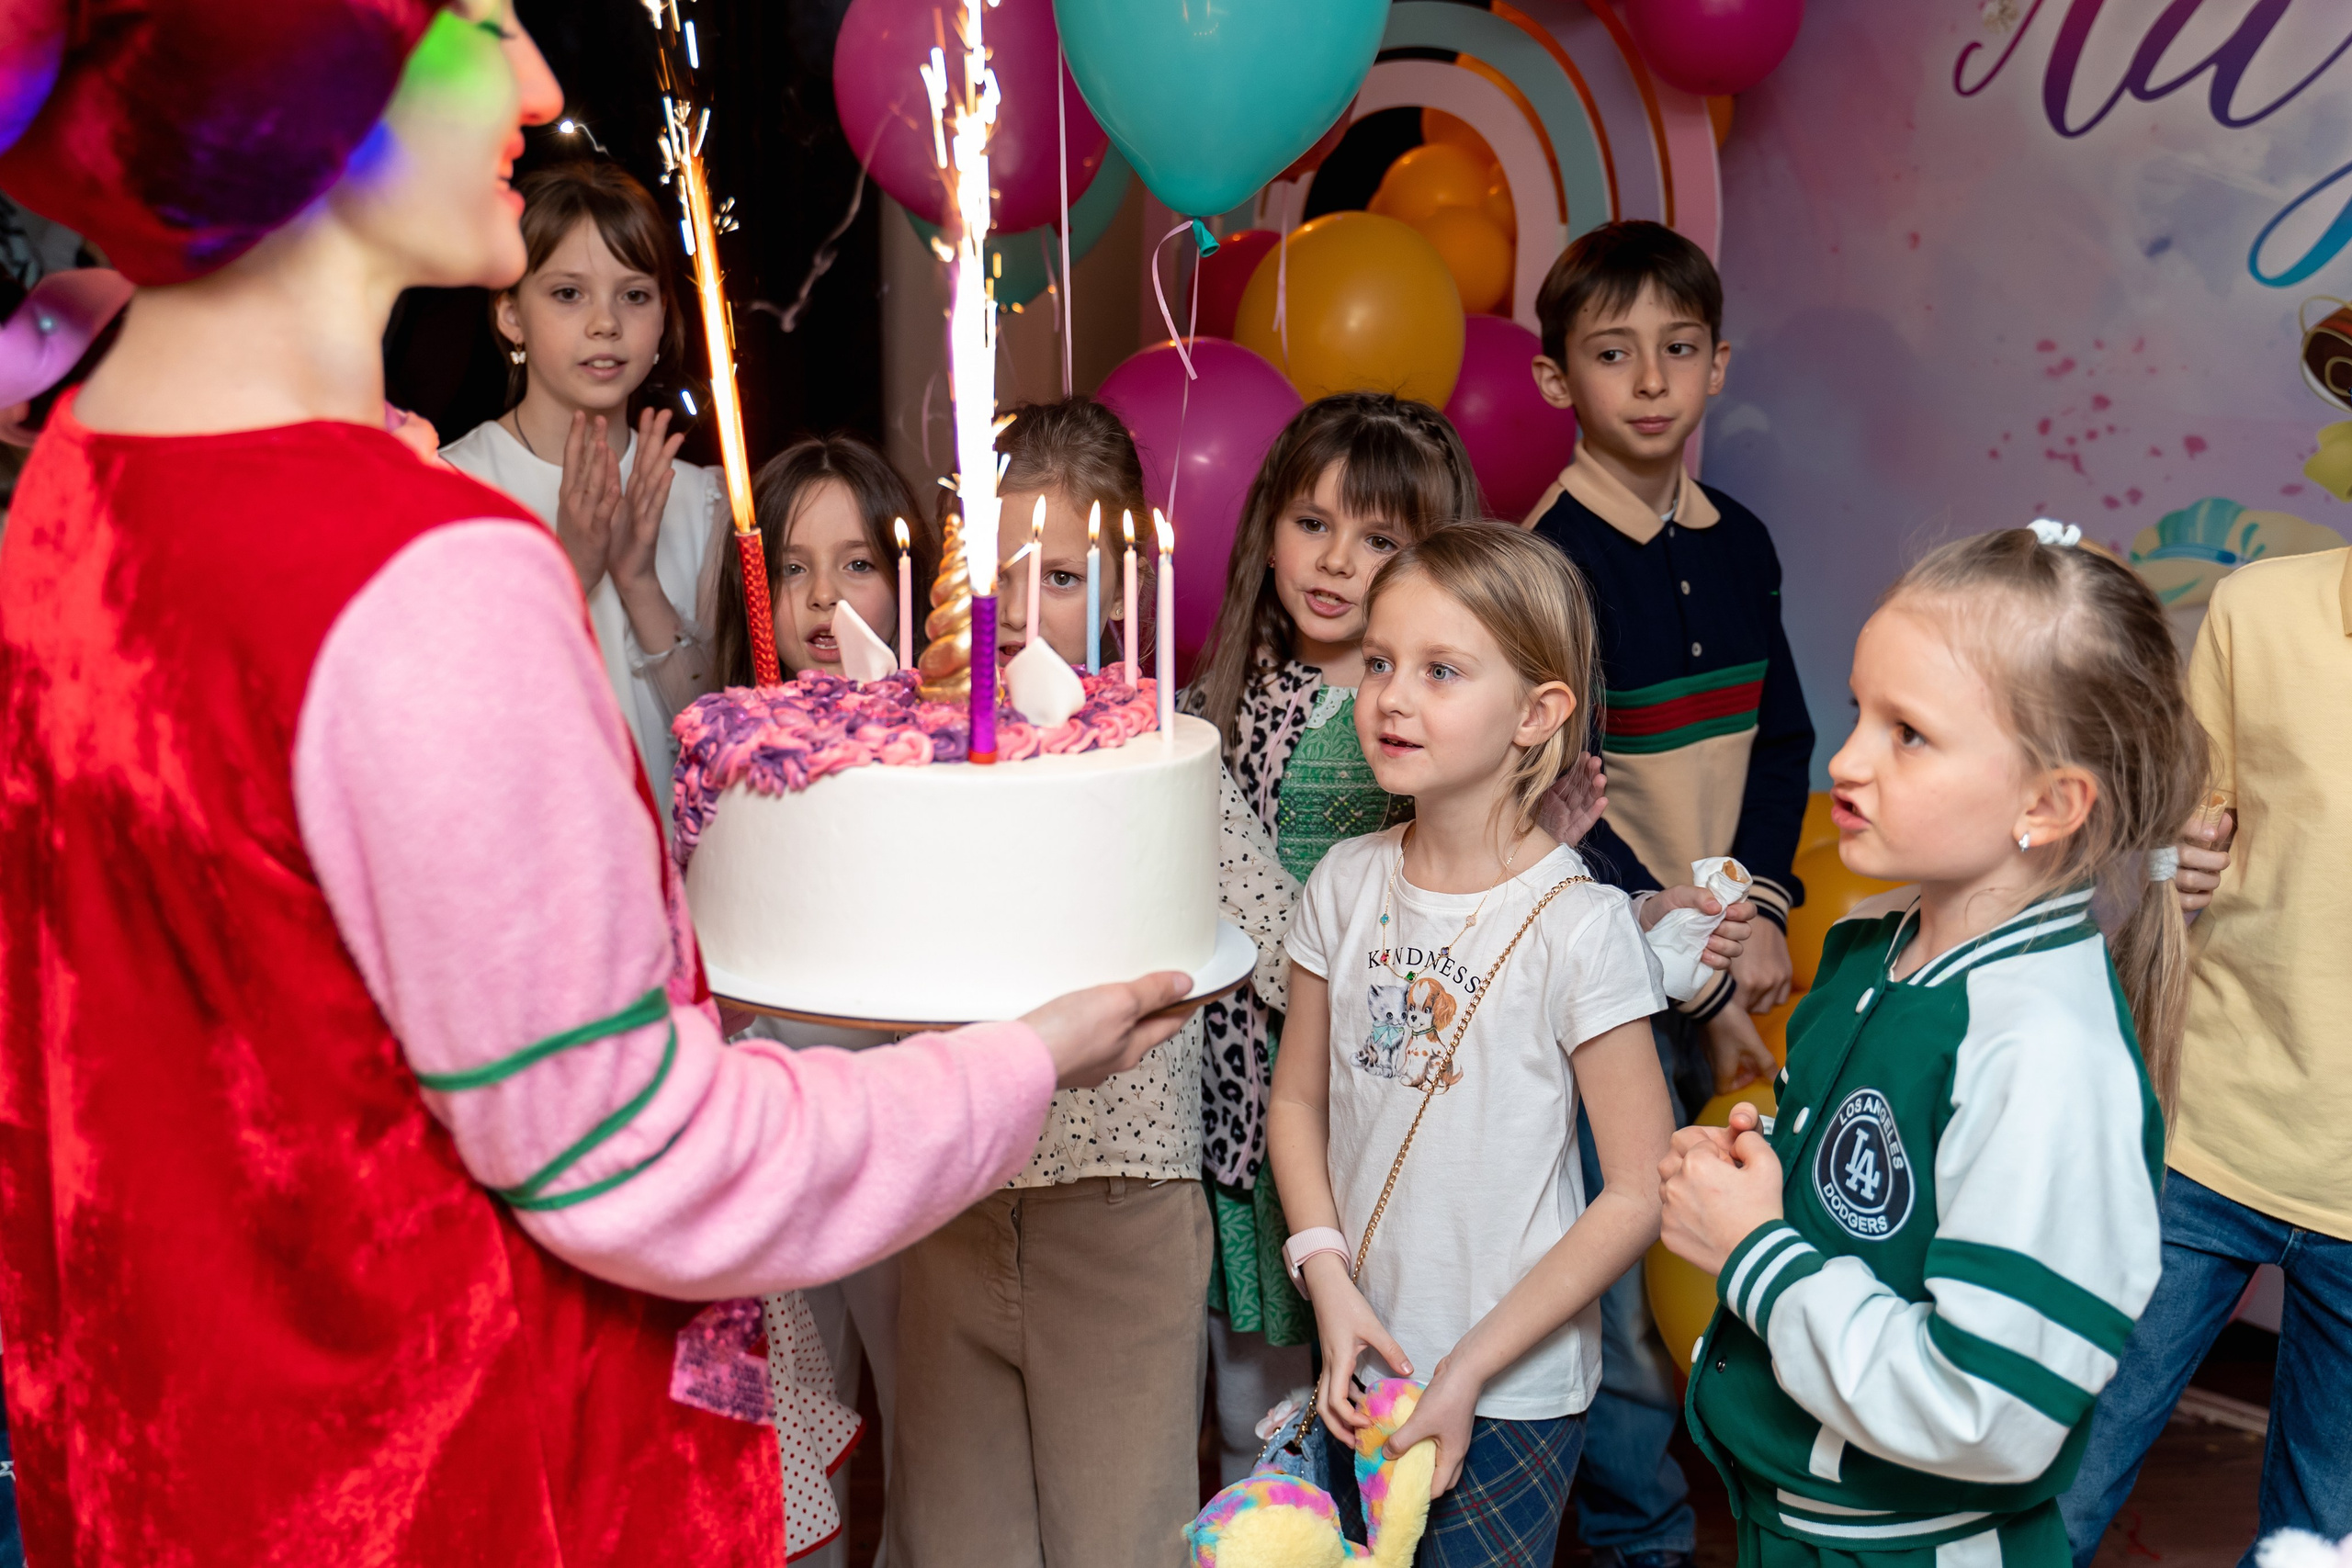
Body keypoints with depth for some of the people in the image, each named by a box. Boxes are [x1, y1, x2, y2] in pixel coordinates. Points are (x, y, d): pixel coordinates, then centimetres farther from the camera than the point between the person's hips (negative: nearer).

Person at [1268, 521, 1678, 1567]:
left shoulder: (1580, 929, -18)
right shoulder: (1346, 885, -4)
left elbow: (1639, 1194, -14)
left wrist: (1470, 1369, -14)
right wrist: (1331, 1282, -7)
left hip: (1511, 1396, -4)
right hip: (1361, 1364, 5)